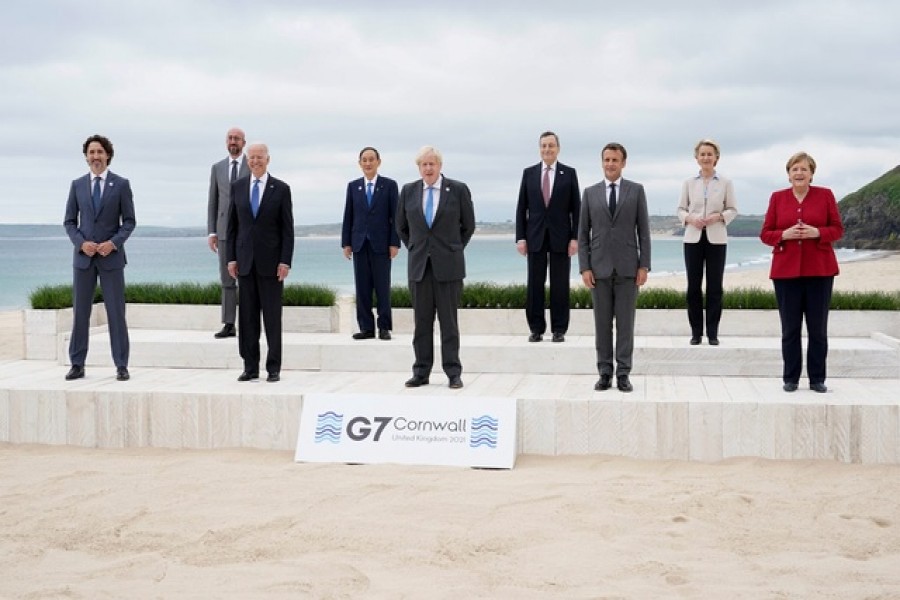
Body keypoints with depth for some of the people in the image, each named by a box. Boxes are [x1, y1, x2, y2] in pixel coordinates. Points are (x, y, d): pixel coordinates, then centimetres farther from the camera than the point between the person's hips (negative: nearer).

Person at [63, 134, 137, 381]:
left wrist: (113, 243, -14)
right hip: (83, 256, 2)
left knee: (116, 312, -1)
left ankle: (121, 366, 5)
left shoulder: (121, 184, 2)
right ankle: (77, 365, 12)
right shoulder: (77, 185, 8)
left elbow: (129, 221, 1)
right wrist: (81, 243, -9)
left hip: (111, 256, -2)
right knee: (80, 312, 4)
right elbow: (69, 221, 9)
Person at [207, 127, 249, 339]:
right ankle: (229, 325, 7)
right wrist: (211, 232, 3)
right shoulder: (217, 168, 10)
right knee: (227, 279, 4)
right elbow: (213, 202, 10)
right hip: (225, 230, 3)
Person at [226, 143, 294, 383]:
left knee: (272, 317, 1)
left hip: (271, 261, -3)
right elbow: (232, 225, 10)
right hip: (245, 261, 3)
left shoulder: (281, 189, 1)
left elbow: (287, 228, -1)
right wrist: (231, 257, 3)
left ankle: (273, 368, 7)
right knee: (247, 316, 4)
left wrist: (285, 261, -9)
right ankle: (250, 367, 11)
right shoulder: (237, 187, 9)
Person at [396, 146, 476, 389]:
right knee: (421, 321, 5)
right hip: (419, 265, 2)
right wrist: (414, 249, 13)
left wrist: (453, 250, 8)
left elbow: (468, 225, 8)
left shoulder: (458, 189, -1)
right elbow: (401, 226, 18)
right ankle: (421, 372, 11)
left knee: (449, 320, 1)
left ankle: (453, 372, 6)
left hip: (448, 266, -2)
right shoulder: (408, 191, 7)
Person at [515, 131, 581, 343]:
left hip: (561, 237, -1)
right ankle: (536, 328, 9)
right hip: (535, 237, 1)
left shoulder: (569, 173, 4)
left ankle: (559, 330, 8)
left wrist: (575, 237, -5)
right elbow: (521, 208, 6)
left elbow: (576, 208, 2)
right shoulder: (529, 173, 7)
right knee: (534, 285, 2)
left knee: (560, 285, 2)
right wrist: (520, 237, -1)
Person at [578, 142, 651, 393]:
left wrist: (644, 265, -5)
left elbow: (643, 230, 3)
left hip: (627, 268, -1)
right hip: (600, 268, 1)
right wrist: (584, 268, -3)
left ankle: (623, 374, 6)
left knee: (625, 322, 1)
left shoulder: (636, 190, 4)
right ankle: (605, 373, 10)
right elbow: (583, 233, 6)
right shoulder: (590, 193, 7)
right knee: (602, 323, 4)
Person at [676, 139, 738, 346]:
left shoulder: (725, 183, 3)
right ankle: (696, 332, 10)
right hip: (693, 238, 1)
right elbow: (680, 209, 9)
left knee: (715, 287, 0)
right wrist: (689, 218, -12)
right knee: (693, 286, 1)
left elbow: (733, 209, 4)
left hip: (716, 239, -1)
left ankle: (712, 333, 7)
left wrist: (719, 216, -15)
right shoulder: (689, 183, 7)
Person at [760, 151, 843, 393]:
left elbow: (838, 229, 5)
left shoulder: (825, 195, 4)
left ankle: (817, 379, 12)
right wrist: (784, 234, -13)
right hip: (786, 270, 1)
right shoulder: (777, 197, 7)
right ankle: (790, 379, 11)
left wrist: (817, 232, -14)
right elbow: (765, 234, 7)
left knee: (818, 328, 3)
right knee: (790, 328, 2)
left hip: (819, 270, 0)